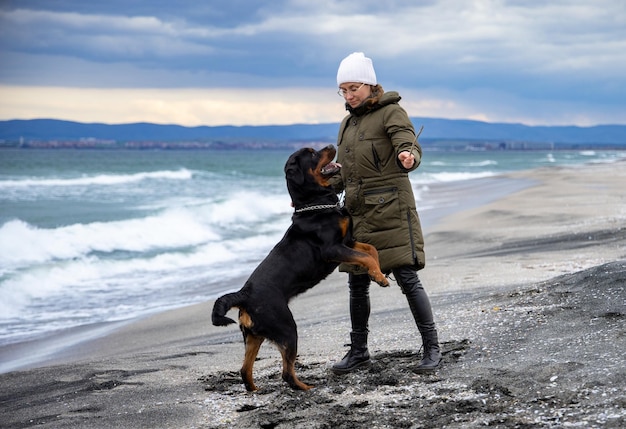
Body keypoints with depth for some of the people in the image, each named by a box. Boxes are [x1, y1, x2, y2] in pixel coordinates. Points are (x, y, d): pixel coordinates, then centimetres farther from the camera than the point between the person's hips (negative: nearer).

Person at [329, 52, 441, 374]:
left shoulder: (392, 113, -5)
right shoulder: (348, 123, 17)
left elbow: (409, 145, -22)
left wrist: (407, 157, -45)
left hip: (391, 209, -7)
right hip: (357, 212, 7)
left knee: (407, 278, -9)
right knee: (357, 284, 8)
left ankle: (431, 348, 0)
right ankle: (358, 352, 19)